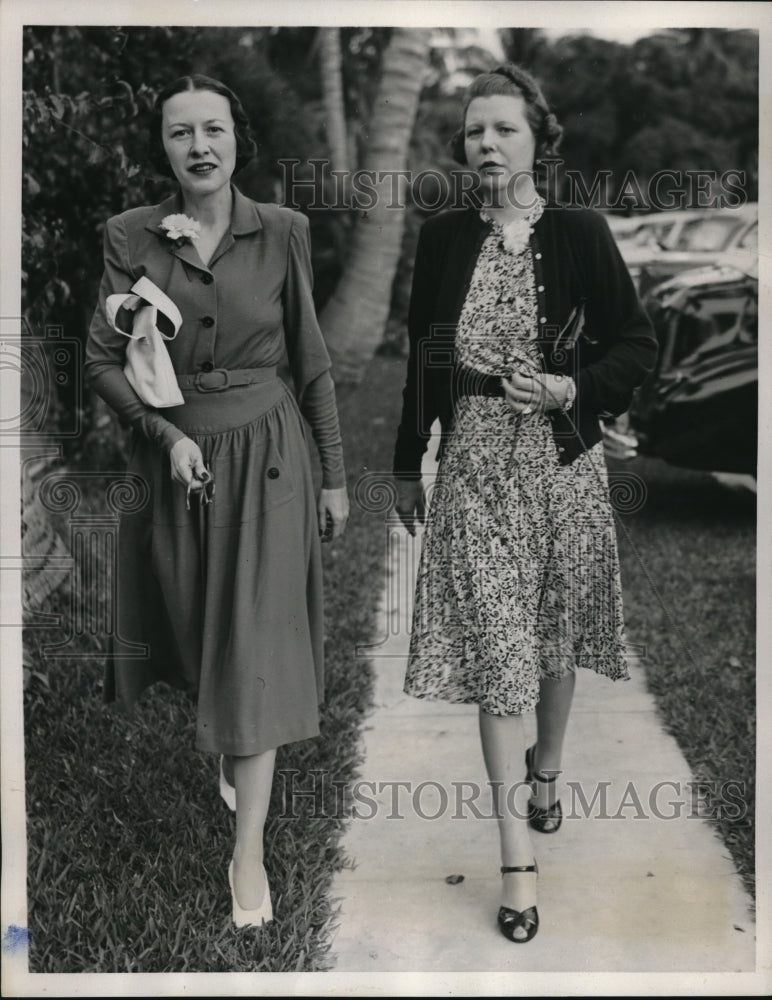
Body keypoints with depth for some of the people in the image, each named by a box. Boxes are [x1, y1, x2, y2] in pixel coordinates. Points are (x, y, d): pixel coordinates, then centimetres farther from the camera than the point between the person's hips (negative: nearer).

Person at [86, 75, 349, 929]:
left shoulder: (282, 232, -4)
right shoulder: (131, 235, -3)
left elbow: (310, 361, 1)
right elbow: (103, 358, -4)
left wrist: (334, 473, 3)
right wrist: (166, 433, -18)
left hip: (264, 452, -1)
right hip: (172, 452, 2)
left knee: (256, 647, -3)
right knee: (190, 625, 16)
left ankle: (249, 851, 5)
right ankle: (227, 751, 46)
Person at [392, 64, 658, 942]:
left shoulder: (578, 234, -3)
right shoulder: (443, 238, 2)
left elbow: (637, 343, 1)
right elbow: (422, 357, 9)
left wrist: (570, 389, -17)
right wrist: (406, 466, 13)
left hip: (561, 458, 0)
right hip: (474, 461, 0)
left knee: (555, 634, 15)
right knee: (496, 647, -4)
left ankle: (545, 769, 44)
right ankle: (519, 857, 2)